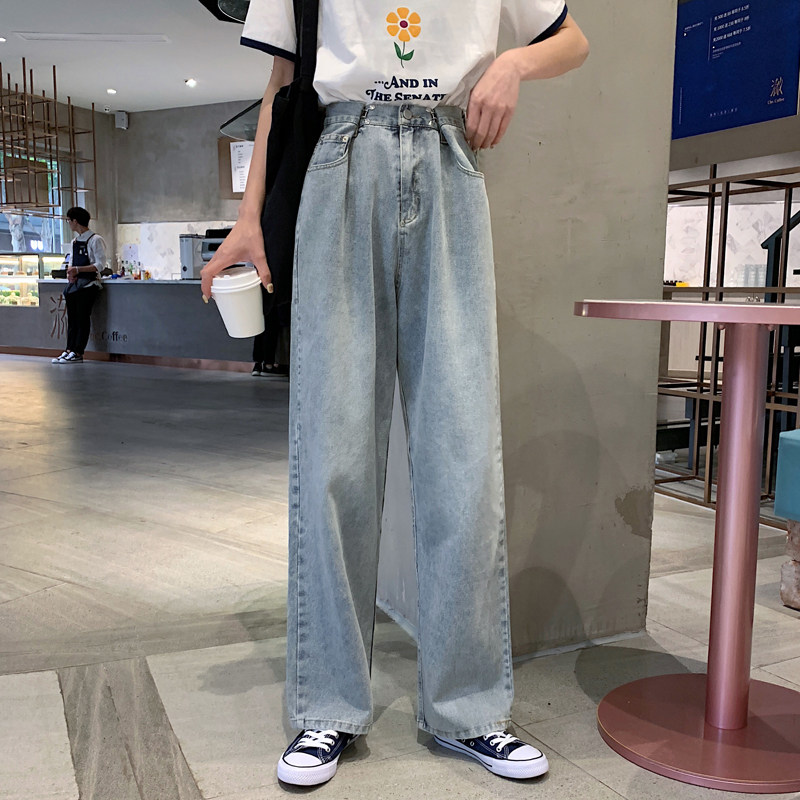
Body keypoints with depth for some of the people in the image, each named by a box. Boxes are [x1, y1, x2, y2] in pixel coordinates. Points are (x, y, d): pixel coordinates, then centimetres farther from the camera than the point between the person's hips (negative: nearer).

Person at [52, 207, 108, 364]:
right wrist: (70, 273, -1)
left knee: (82, 317, -8)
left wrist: (77, 270, -18)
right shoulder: (75, 241, 18)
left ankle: (78, 353, -8)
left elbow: (100, 265, -12)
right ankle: (69, 350, 6)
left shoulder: (95, 240, -6)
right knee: (72, 318, 5)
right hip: (74, 283, 8)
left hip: (88, 283, -8)